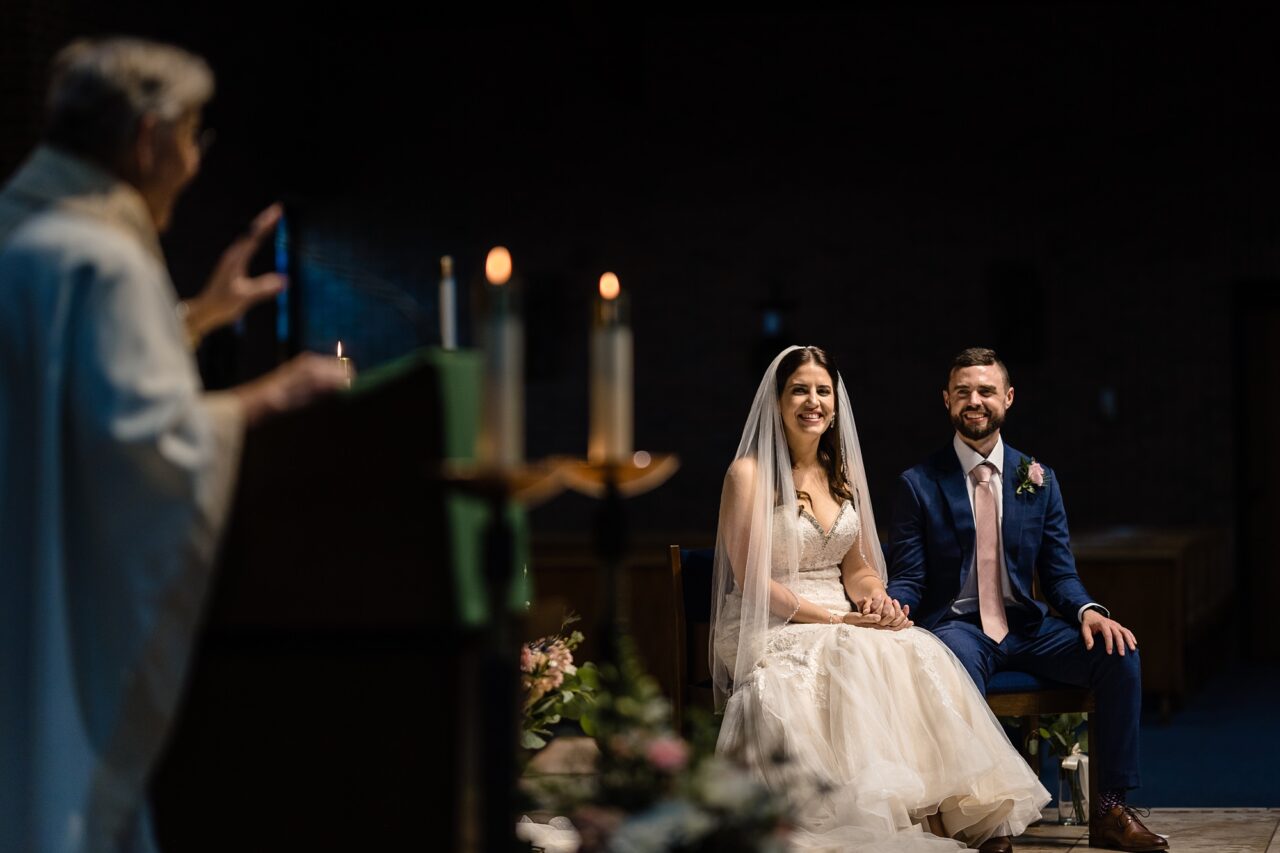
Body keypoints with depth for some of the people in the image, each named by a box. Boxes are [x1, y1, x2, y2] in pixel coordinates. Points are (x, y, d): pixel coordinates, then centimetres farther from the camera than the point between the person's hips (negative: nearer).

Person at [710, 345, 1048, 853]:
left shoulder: (843, 472, 15)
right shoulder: (750, 473, -5)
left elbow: (857, 566, 14)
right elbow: (753, 582, -10)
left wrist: (876, 598, -10)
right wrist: (837, 620, -18)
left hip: (843, 621, 5)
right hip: (771, 630, -5)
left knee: (919, 653, -26)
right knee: (859, 661, -35)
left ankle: (950, 811, -28)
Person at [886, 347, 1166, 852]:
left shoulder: (1038, 480, 10)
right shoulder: (918, 485, 2)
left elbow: (1059, 573, 10)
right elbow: (907, 578, 0)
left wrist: (1088, 611, -13)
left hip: (1025, 625, 4)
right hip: (956, 625, -4)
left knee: (1119, 654, -20)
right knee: (957, 671, -39)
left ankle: (1110, 810, -12)